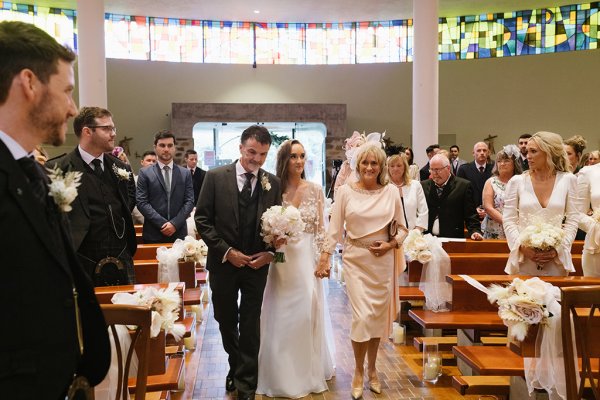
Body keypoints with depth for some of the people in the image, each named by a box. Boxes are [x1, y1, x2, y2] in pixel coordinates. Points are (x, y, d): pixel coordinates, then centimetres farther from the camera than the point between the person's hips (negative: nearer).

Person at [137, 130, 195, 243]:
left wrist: (175, 223, -11)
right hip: (153, 234, -1)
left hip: (179, 233, 2)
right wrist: (162, 224, -13)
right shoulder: (145, 173, 3)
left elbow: (189, 201, 2)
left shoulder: (185, 173, 8)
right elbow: (141, 202, -4)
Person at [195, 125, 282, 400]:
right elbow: (202, 220, -6)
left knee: (250, 325, 5)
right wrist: (226, 251, -13)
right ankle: (237, 366, 41)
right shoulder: (215, 177, -6)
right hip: (223, 262, 1)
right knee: (226, 321, 16)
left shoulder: (273, 183, -1)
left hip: (257, 264, 0)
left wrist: (270, 253, -11)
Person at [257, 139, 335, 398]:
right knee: (281, 314, 6)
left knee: (307, 311, 4)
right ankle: (282, 374, 23)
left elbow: (320, 228, 3)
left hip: (308, 257, 1)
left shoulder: (315, 190, 3)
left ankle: (308, 372, 25)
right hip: (282, 257, -1)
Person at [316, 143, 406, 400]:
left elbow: (402, 229, 7)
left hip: (382, 261, 2)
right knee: (363, 316, -8)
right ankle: (358, 372, 14)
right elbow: (334, 229, -2)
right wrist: (324, 258, -8)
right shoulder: (346, 191, -3)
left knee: (378, 316, 10)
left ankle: (372, 369, 30)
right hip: (355, 260, -2)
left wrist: (390, 244, -10)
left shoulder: (391, 192, 1)